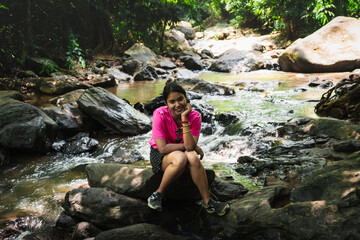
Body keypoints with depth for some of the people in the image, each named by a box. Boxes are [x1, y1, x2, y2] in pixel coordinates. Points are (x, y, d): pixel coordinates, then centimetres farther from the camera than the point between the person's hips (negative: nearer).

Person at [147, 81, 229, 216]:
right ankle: (158, 194, -17)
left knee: (192, 157, -34)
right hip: (160, 155, -2)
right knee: (180, 158, -37)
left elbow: (190, 146, -27)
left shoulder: (194, 116, -15)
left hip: (183, 152, 3)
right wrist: (190, 146, -20)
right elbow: (162, 148, -24)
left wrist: (184, 118, -32)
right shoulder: (160, 114, -22)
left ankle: (207, 201, -21)